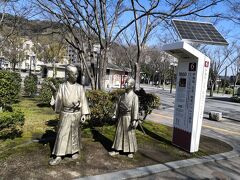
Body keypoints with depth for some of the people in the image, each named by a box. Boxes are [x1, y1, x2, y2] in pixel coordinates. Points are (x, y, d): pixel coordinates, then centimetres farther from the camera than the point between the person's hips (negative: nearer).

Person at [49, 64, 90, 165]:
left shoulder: (80, 87, -3)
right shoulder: (62, 87, -4)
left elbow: (83, 101, -3)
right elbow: (58, 100, 4)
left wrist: (84, 114, -7)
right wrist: (58, 112, 8)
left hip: (76, 114, 0)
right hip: (65, 114, 0)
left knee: (74, 133, 12)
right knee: (62, 134, 3)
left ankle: (76, 151, 31)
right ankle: (58, 156, 11)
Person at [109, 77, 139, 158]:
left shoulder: (134, 96, -12)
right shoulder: (122, 96, 6)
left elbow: (135, 109, -16)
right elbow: (118, 106, 10)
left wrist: (134, 120, -20)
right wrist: (115, 115, 8)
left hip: (128, 117, -6)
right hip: (121, 117, 6)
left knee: (130, 134, 7)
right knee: (119, 133, 11)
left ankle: (131, 151, 23)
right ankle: (117, 149, 24)